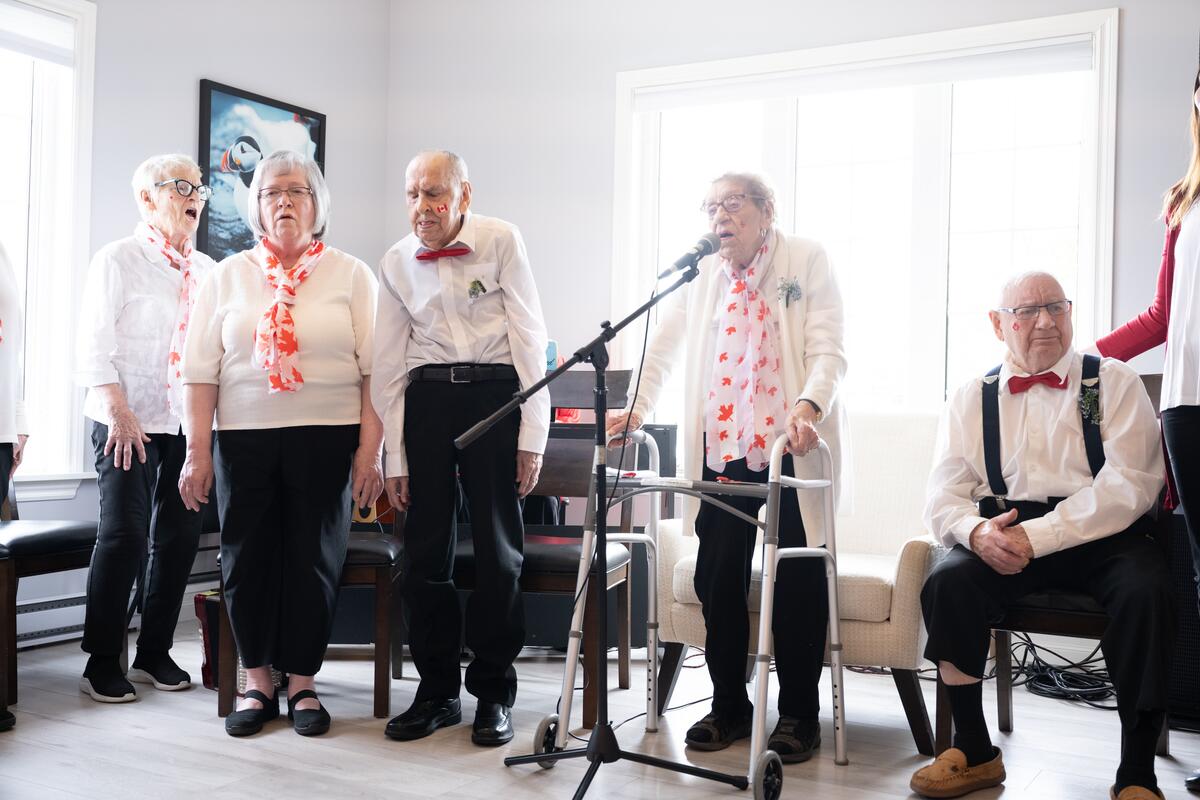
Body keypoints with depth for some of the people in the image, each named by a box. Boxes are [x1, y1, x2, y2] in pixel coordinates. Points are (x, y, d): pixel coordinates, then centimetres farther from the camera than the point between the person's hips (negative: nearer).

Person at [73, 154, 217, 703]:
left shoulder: (205, 270, 11)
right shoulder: (118, 260, -2)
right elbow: (93, 343, -8)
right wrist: (118, 410, -16)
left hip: (186, 424, 5)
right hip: (127, 422, -5)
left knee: (179, 535, 7)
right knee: (124, 535, -7)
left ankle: (155, 653, 21)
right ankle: (101, 663, 7)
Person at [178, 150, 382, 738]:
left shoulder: (350, 275, 4)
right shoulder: (228, 276, 8)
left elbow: (372, 369, -1)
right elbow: (201, 370, 5)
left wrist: (370, 449, -8)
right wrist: (197, 452, -1)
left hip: (326, 439, -1)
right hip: (244, 440, 2)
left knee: (314, 561, 4)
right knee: (246, 560, 5)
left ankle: (303, 684, 19)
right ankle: (257, 683, 21)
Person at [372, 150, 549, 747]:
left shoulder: (501, 240, -3)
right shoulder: (396, 262, 6)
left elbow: (529, 336, -5)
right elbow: (389, 362, 9)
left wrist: (531, 436, -9)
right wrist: (395, 458, 6)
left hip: (496, 390, -3)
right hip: (427, 397, 3)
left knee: (498, 547, 1)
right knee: (426, 547, 3)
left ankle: (494, 694, 14)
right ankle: (436, 690, 18)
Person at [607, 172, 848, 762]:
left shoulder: (807, 260, 1)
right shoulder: (701, 273, 11)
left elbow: (828, 349, -7)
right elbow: (664, 346, 13)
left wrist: (809, 405, -24)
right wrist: (636, 408, 0)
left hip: (791, 448, -3)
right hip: (720, 450, 3)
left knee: (796, 580, 1)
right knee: (717, 579, 4)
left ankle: (799, 714, 16)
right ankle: (729, 706, 21)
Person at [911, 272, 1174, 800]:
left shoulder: (1115, 384, 5)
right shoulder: (970, 400, 12)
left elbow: (1129, 485, -9)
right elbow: (943, 499, 6)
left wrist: (1035, 536, -19)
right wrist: (977, 532, -18)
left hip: (1100, 535, -1)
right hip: (1002, 537, 2)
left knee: (1148, 588, -32)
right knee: (946, 582, -27)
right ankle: (974, 751, -7)